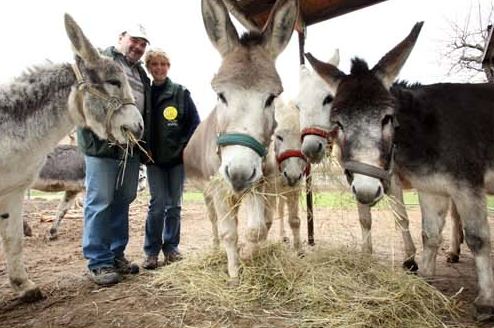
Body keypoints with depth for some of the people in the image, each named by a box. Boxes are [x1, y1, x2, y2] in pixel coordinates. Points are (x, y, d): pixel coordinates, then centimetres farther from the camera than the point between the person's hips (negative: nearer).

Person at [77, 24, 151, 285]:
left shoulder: (141, 74, 21)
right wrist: (93, 139, -16)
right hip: (103, 144, -7)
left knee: (123, 201, 12)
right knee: (100, 202, -3)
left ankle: (116, 255, 24)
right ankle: (98, 262, 7)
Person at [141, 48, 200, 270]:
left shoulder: (180, 92, 1)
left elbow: (195, 122, 1)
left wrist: (184, 146, -6)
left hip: (177, 157, 0)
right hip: (154, 159, 0)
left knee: (174, 204, 8)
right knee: (158, 203, -4)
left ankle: (171, 247, 23)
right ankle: (151, 251, 11)